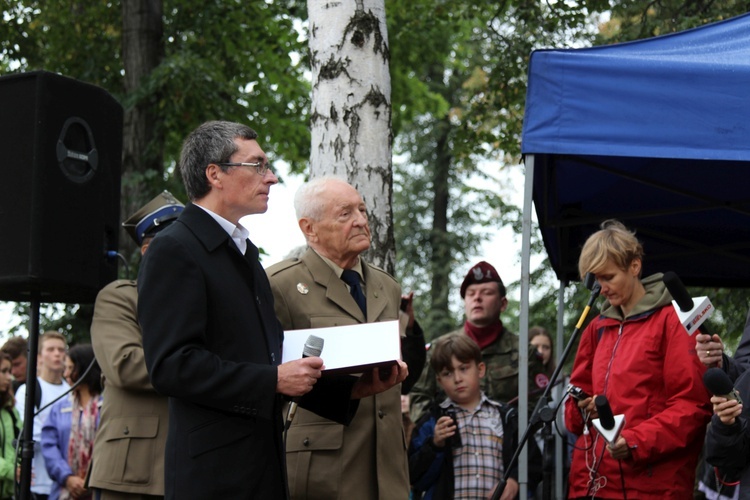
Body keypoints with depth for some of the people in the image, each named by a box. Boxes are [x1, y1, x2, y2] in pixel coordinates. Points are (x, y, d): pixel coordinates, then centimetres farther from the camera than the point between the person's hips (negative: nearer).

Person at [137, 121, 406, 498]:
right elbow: (172, 365, -19)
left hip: (262, 465, 9)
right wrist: (274, 380, -19)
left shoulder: (244, 251, 21)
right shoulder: (173, 251, -9)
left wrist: (352, 388, 10)